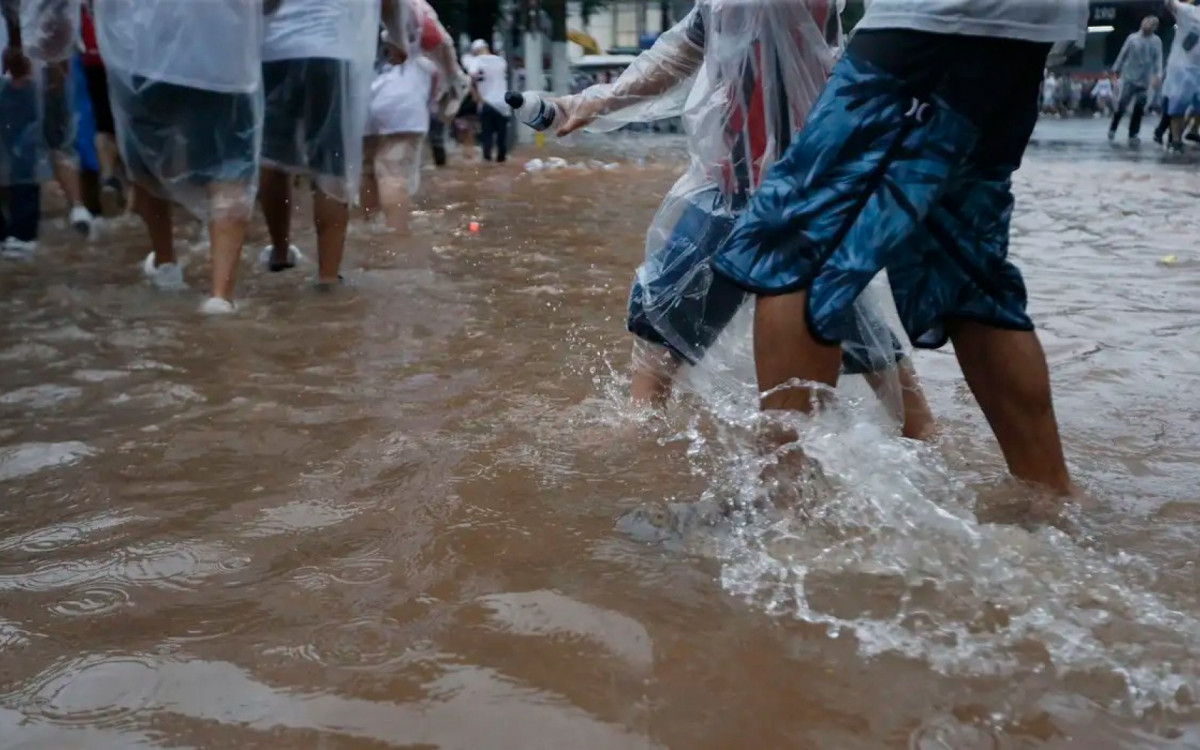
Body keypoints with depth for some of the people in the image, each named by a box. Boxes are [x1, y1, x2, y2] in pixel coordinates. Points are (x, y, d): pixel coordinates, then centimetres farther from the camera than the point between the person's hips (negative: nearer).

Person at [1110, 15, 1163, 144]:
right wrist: (1116, 69, 5)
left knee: (1139, 108, 3)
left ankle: (1133, 134, 9)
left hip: (1145, 80, 2)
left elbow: (1158, 60, -1)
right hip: (1129, 77, -2)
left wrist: (1158, 75, -12)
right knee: (1122, 105, -5)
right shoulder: (1132, 38, -3)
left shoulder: (1157, 41, 1)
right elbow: (1122, 55, 3)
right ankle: (1112, 128, 14)